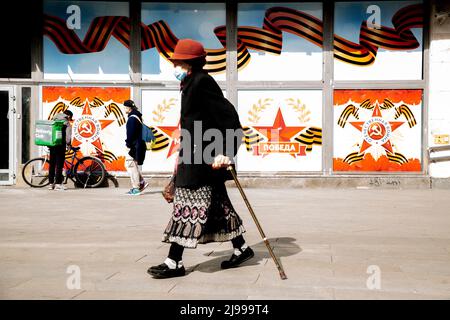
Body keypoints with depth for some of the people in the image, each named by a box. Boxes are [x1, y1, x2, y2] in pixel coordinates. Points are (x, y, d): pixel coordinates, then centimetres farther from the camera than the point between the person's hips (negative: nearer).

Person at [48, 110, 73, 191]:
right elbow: (68, 136, -12)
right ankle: (58, 184, -5)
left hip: (52, 145, 6)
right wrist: (68, 144, 1)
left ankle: (51, 183, 13)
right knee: (59, 164, -3)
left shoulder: (53, 121, 14)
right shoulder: (67, 124, -5)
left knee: (52, 164, 10)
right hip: (60, 145, -6)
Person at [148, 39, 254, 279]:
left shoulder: (201, 81, -13)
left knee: (187, 204, -8)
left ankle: (175, 262, -2)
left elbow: (228, 115, -20)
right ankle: (241, 248, 25)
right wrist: (183, 152, 23)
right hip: (197, 154, 10)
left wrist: (226, 152, -25)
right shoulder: (191, 84, 16)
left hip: (204, 155, -10)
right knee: (216, 203, 14)